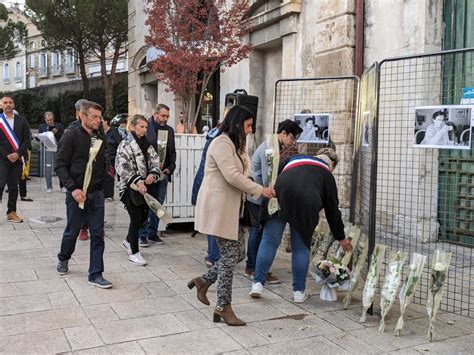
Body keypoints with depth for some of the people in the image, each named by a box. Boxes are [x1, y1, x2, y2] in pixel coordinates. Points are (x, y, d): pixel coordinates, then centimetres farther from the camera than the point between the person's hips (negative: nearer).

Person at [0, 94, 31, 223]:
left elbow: (27, 139, 3)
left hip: (17, 158, 3)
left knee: (14, 187, 8)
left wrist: (17, 154, -8)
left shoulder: (22, 120, 7)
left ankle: (11, 213, 15)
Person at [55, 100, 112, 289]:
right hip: (77, 193, -4)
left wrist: (102, 185, 4)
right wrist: (73, 188, -20)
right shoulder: (71, 136, -8)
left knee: (98, 235, 3)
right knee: (72, 231, 12)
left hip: (97, 194, 4)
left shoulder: (99, 139, 7)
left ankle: (96, 274, 10)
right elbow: (60, 165, -11)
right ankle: (63, 259, 41)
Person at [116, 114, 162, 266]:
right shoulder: (125, 144, -7)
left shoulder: (147, 145, 12)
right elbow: (122, 167, -15)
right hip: (130, 187, -6)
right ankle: (134, 253, 8)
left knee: (143, 216, 13)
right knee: (136, 218, -4)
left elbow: (155, 162, 8)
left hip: (145, 186, 6)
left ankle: (128, 241, 38)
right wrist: (137, 181, -25)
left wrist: (153, 175, -14)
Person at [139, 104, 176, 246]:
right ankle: (142, 235, 9)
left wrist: (170, 168, 3)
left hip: (163, 174, 5)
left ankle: (152, 233, 20)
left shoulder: (169, 130, 13)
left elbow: (172, 152, 18)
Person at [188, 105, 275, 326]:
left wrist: (258, 191, 0)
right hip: (218, 207, -10)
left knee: (235, 253, 8)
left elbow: (239, 176, 14)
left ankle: (204, 281, 26)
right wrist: (260, 190, -15)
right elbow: (232, 176, -22)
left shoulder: (235, 145, 18)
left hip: (230, 207, 10)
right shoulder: (221, 143, -14)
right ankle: (224, 307, 6)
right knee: (230, 254, -5)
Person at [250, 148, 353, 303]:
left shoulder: (294, 158, 30)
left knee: (269, 241, 9)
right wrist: (341, 238, 32)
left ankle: (258, 283, 7)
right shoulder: (327, 175, 22)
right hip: (305, 205, -2)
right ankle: (299, 291, 18)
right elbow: (332, 210, 23)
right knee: (301, 248, 11)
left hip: (279, 196, 2)